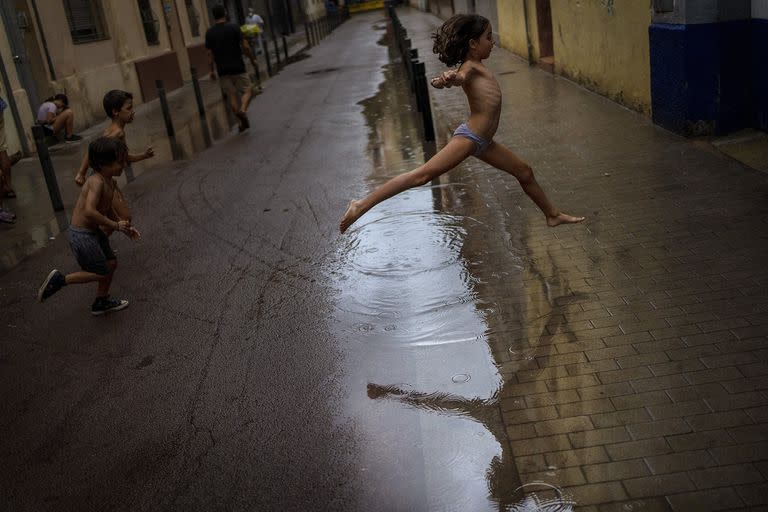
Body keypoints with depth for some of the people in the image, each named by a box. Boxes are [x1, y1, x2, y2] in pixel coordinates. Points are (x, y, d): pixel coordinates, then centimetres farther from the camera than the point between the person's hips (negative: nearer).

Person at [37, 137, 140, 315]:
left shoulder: (110, 182, 6)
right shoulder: (97, 181, -24)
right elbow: (89, 211, -35)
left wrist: (125, 228, 9)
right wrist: (115, 225, -27)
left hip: (93, 231, 10)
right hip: (82, 234, -10)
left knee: (111, 263, 20)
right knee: (101, 273, 0)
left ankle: (101, 302, 38)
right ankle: (59, 280, 10)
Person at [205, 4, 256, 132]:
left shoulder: (209, 33, 3)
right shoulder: (233, 28, -7)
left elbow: (210, 53, 4)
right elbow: (245, 46, -8)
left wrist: (212, 70, 11)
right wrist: (252, 59, 5)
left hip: (222, 70, 4)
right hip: (237, 67, -3)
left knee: (232, 95, 10)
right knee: (248, 90, 7)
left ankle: (241, 122, 9)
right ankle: (243, 109, -21)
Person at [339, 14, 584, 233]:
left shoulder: (477, 66, 16)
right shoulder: (469, 67, -12)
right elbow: (460, 77, -37)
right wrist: (448, 79, -57)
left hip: (482, 141, 10)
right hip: (469, 137, -10)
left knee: (524, 173, 20)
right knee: (423, 175, -18)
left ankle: (553, 215, 40)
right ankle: (362, 206, -21)